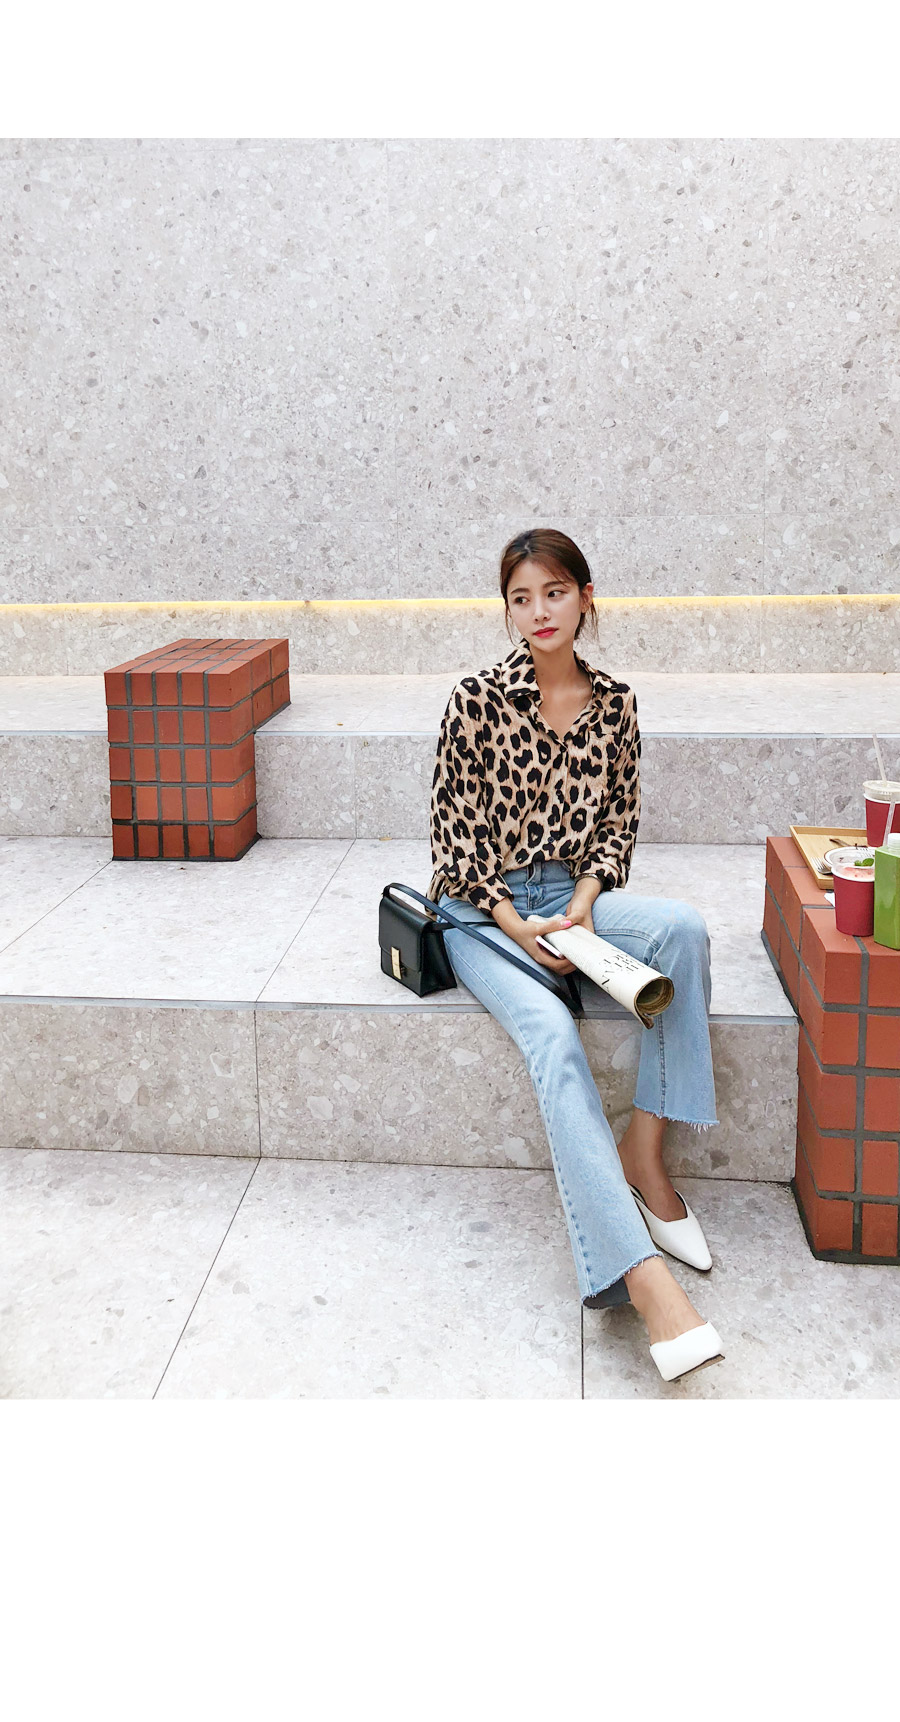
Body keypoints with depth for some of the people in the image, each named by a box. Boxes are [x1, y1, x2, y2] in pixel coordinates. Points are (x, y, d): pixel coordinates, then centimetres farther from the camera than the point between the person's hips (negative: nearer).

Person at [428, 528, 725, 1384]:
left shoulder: (614, 702, 4)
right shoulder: (477, 698, -8)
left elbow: (619, 819, 9)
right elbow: (452, 830, -6)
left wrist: (586, 899, -9)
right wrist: (515, 924, -16)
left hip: (570, 894, 4)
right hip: (482, 906, -4)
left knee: (684, 926, -27)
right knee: (550, 1029, -32)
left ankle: (643, 1151, -16)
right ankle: (640, 1273, -37)